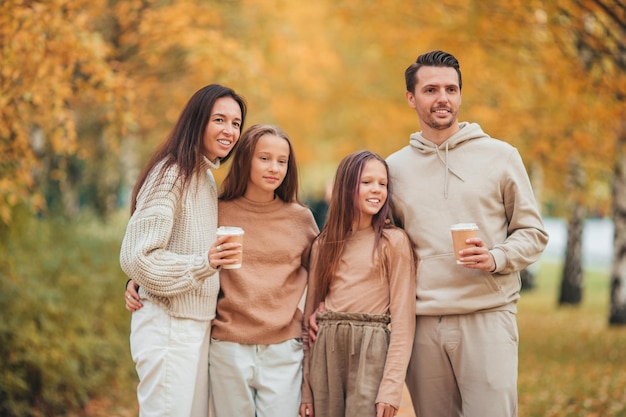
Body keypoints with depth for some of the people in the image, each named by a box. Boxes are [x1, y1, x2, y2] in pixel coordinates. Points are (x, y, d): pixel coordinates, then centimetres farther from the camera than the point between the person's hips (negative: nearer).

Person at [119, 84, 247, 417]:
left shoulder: (207, 178, 14)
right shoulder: (171, 174, -13)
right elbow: (137, 257, -19)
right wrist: (204, 263, -28)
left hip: (198, 324, 9)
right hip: (168, 326, -9)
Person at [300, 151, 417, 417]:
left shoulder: (394, 241, -1)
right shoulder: (323, 245, 11)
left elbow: (403, 318, -5)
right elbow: (310, 314, 12)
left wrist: (392, 388, -14)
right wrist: (306, 389, 9)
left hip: (371, 352, -4)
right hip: (327, 352, 4)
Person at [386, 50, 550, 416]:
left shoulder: (501, 156, 6)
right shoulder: (394, 167, 12)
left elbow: (533, 233, 8)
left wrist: (497, 259, -13)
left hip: (489, 317, -2)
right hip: (424, 321, 2)